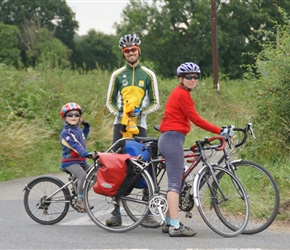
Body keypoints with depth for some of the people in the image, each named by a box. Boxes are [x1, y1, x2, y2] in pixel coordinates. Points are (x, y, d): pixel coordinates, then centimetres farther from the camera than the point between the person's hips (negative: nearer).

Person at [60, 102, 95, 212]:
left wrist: (86, 126, 23)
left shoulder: (78, 130, 12)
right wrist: (86, 154, -42)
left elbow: (83, 136, 37)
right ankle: (80, 201, -24)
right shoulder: (66, 132, -15)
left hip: (81, 161, 9)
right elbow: (75, 145, -30)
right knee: (83, 175, -31)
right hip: (69, 162, -9)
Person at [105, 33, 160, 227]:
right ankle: (116, 212, -1)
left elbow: (155, 102, 5)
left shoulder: (148, 75, 5)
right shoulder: (117, 75, 8)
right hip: (120, 124, 1)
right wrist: (118, 113, -8)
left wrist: (141, 111, -12)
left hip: (139, 125, -1)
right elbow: (110, 101, 12)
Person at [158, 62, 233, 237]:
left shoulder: (178, 93, 20)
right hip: (173, 139, -11)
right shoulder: (182, 94, -11)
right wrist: (220, 131, -14)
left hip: (169, 139, 11)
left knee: (178, 183, 13)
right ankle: (175, 226, -16)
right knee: (175, 183, -13)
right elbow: (196, 119, -15)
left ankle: (169, 223, 17)